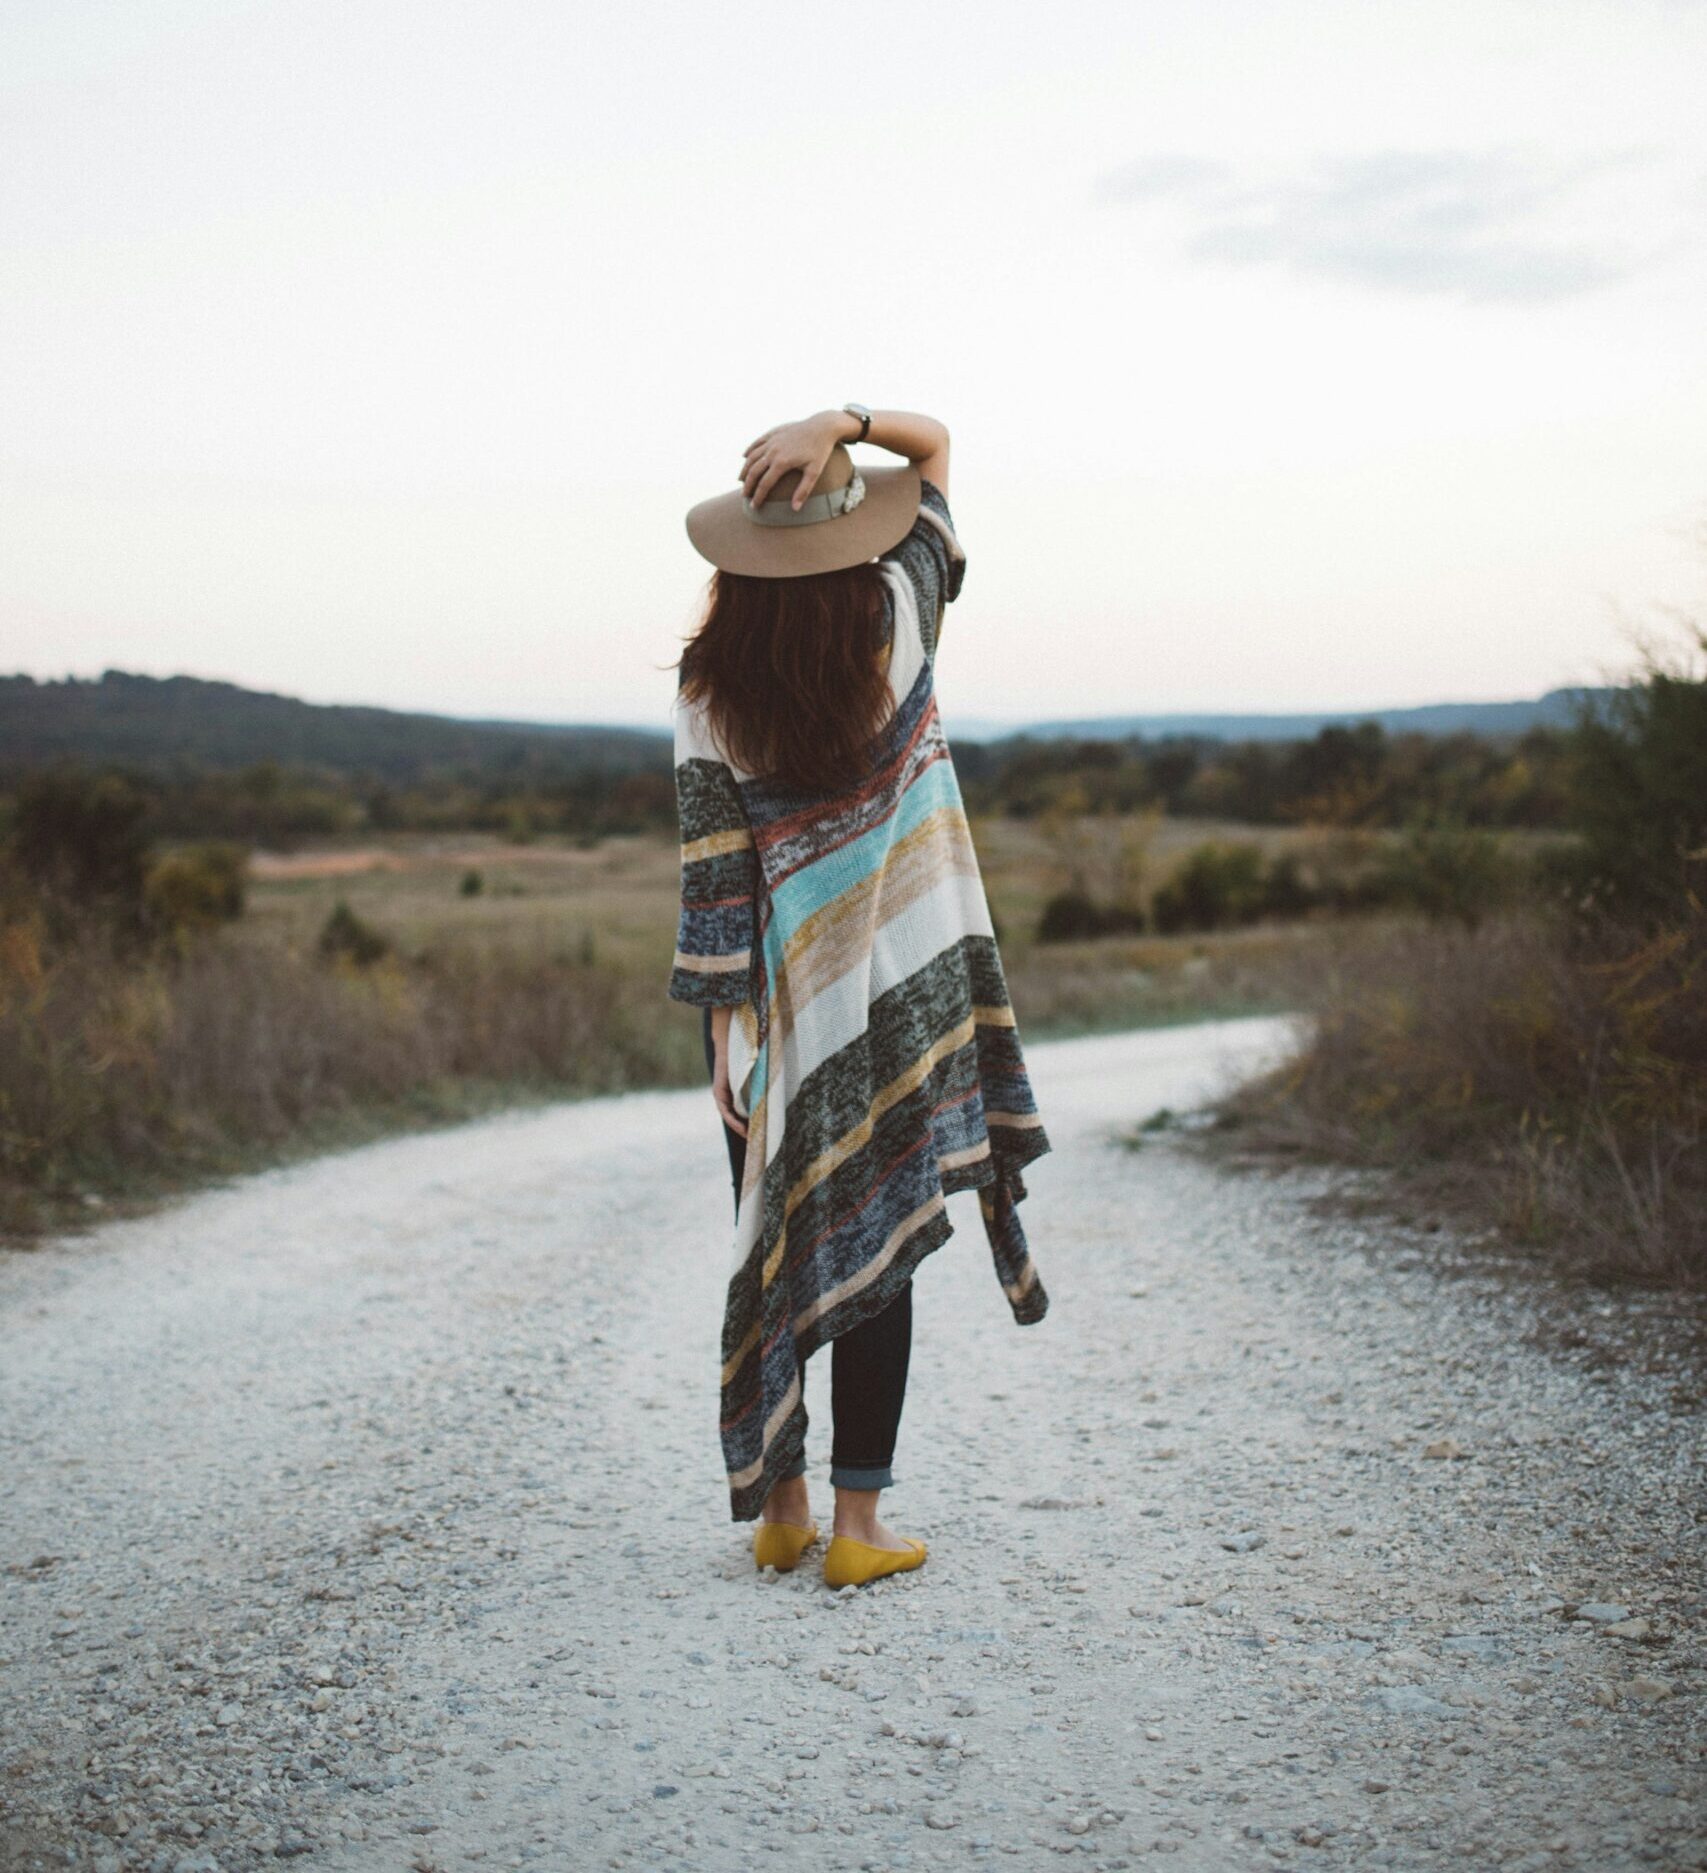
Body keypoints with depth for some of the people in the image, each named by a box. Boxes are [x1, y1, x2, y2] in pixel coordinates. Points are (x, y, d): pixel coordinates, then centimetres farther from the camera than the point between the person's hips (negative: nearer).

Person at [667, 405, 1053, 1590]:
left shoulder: (712, 682, -7)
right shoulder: (899, 618, -6)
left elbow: (715, 863, -9)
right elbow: (936, 441, 6)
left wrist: (725, 1020, -4)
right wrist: (840, 424, -12)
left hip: (781, 999, 1)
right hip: (897, 991, 0)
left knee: (778, 1244, 11)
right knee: (878, 1250, 4)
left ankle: (779, 1511, 19)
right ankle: (859, 1528, 7)